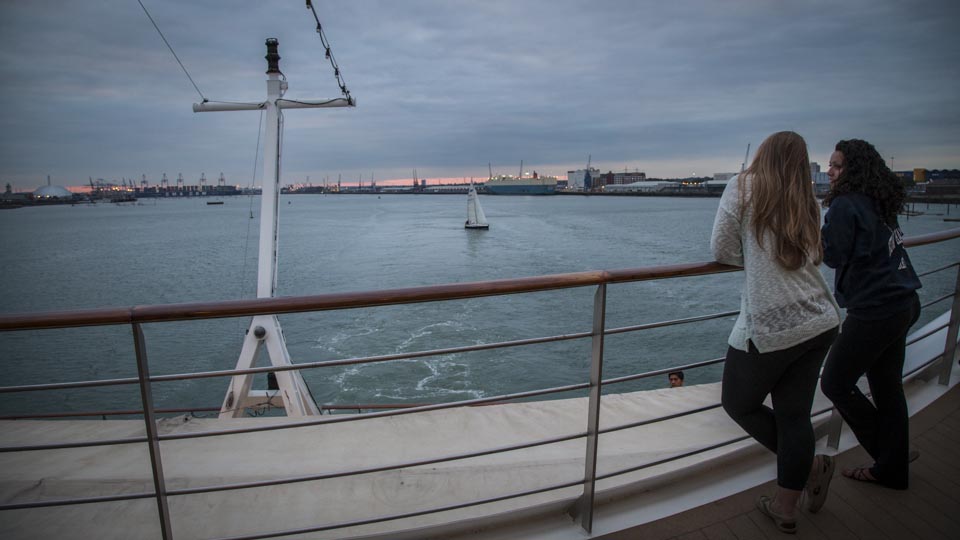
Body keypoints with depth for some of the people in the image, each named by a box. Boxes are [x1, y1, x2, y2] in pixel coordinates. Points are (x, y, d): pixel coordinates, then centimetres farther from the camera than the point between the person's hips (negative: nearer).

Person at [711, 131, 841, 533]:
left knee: (738, 404, 16)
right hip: (820, 322, 6)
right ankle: (785, 509, 24)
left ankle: (811, 467, 20)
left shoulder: (743, 188, -4)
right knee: (795, 415, 13)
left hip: (769, 329, -6)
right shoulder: (807, 203, 10)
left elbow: (721, 250, -4)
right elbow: (809, 258, 6)